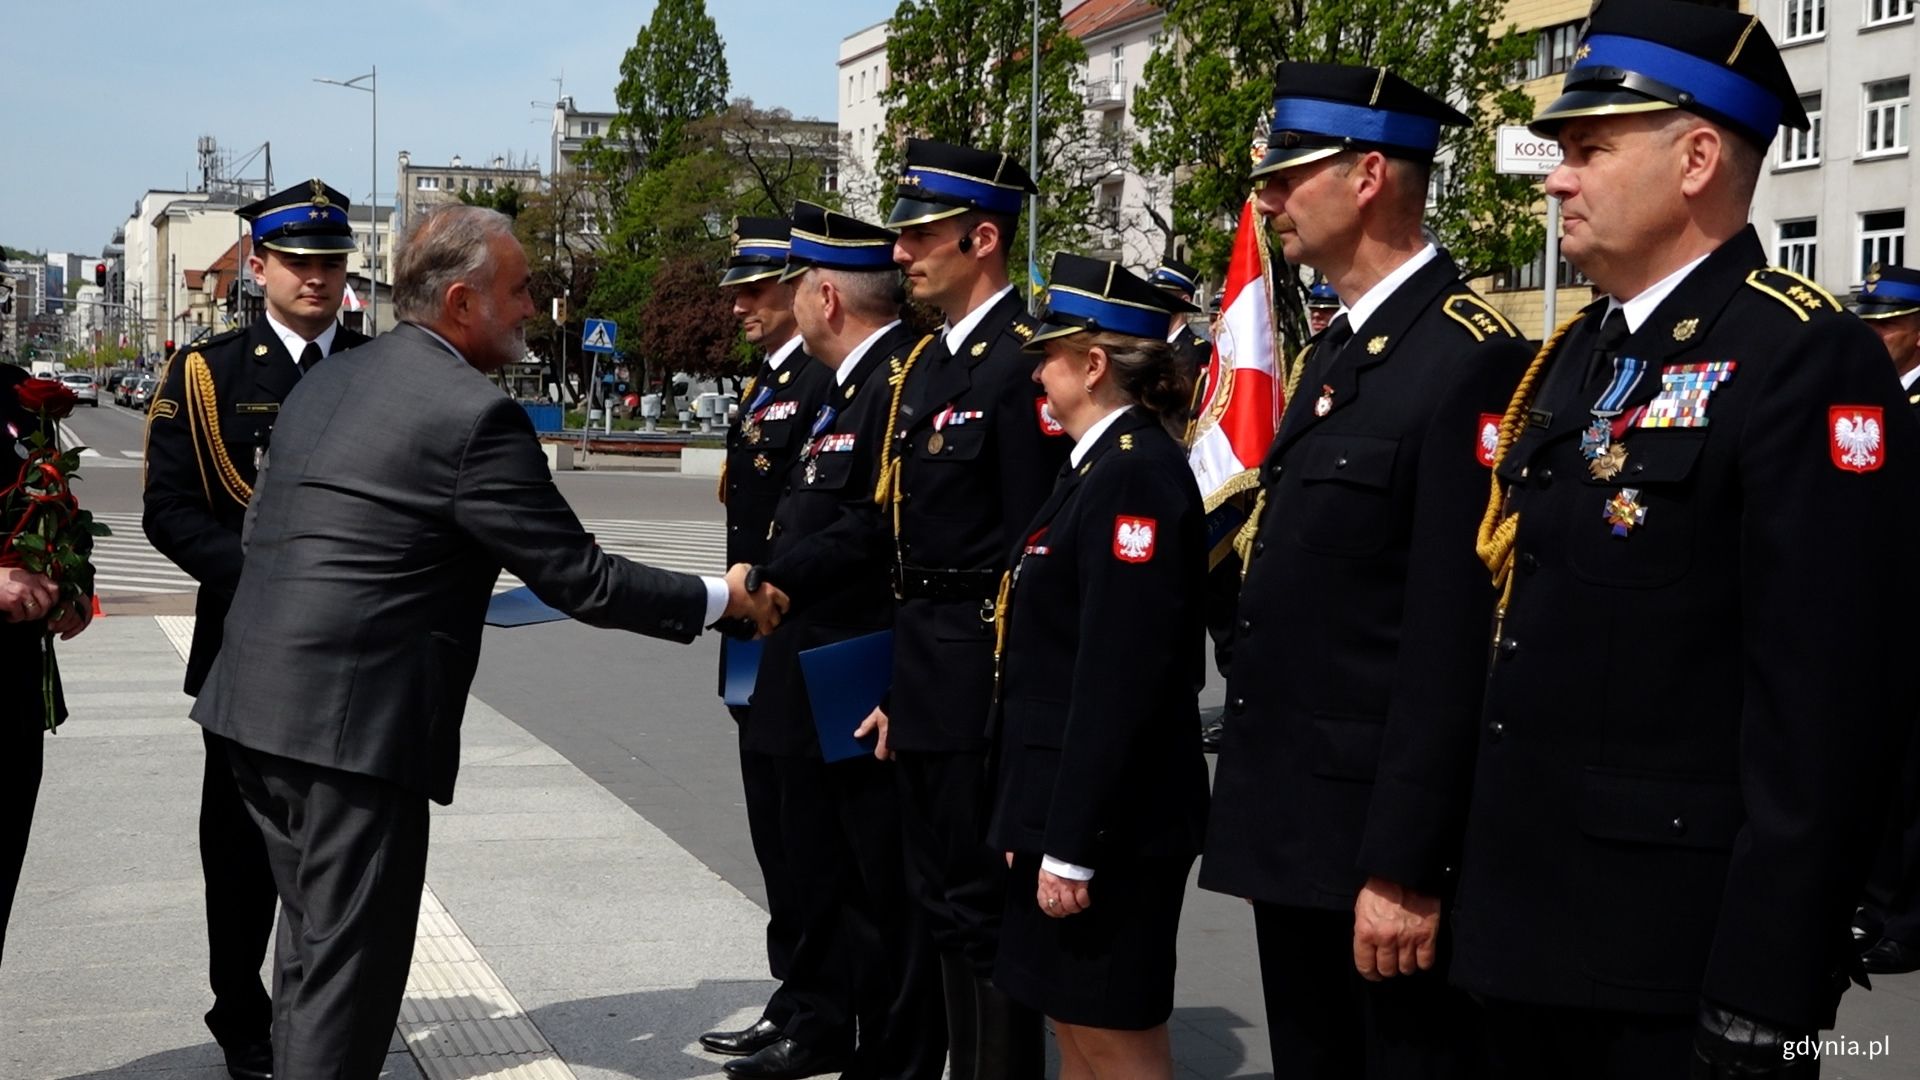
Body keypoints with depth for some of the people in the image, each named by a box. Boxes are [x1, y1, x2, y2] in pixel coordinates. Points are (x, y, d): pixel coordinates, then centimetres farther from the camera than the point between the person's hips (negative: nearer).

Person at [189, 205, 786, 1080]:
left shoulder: (324, 381, 12)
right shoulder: (475, 414, -14)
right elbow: (577, 578, -12)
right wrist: (720, 599, -1)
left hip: (259, 702, 9)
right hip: (353, 722, -9)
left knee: (313, 940, 21)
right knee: (349, 967, 1)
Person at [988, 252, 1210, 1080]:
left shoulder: (1136, 475, -18)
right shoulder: (1100, 465, 13)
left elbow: (1119, 679, -24)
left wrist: (1071, 846, -23)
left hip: (1107, 822, -10)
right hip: (1066, 807, 10)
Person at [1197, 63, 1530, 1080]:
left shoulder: (1471, 357, -16)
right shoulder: (1336, 346, 13)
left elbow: (1454, 641, -21)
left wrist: (1404, 865, -22)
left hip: (1382, 833, -9)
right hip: (1294, 820, 9)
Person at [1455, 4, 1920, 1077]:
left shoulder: (1807, 360, -14)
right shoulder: (1575, 356, 12)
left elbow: (1831, 707, -20)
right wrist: (1477, 880, 14)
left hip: (1676, 961, -8)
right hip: (1528, 932, 8)